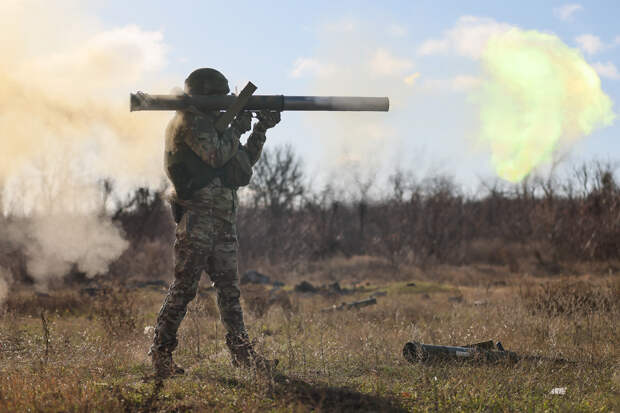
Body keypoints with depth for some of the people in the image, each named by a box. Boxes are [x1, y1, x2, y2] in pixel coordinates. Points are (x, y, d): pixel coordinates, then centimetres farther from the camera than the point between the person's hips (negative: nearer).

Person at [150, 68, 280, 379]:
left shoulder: (212, 124, 23)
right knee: (184, 287, -8)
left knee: (229, 288, 8)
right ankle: (161, 353, -3)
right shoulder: (189, 121, -6)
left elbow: (244, 165, 25)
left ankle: (242, 353, 9)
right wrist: (237, 129, -2)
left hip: (222, 220, 9)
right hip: (197, 216, -9)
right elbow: (216, 154, -18)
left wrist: (260, 130, 17)